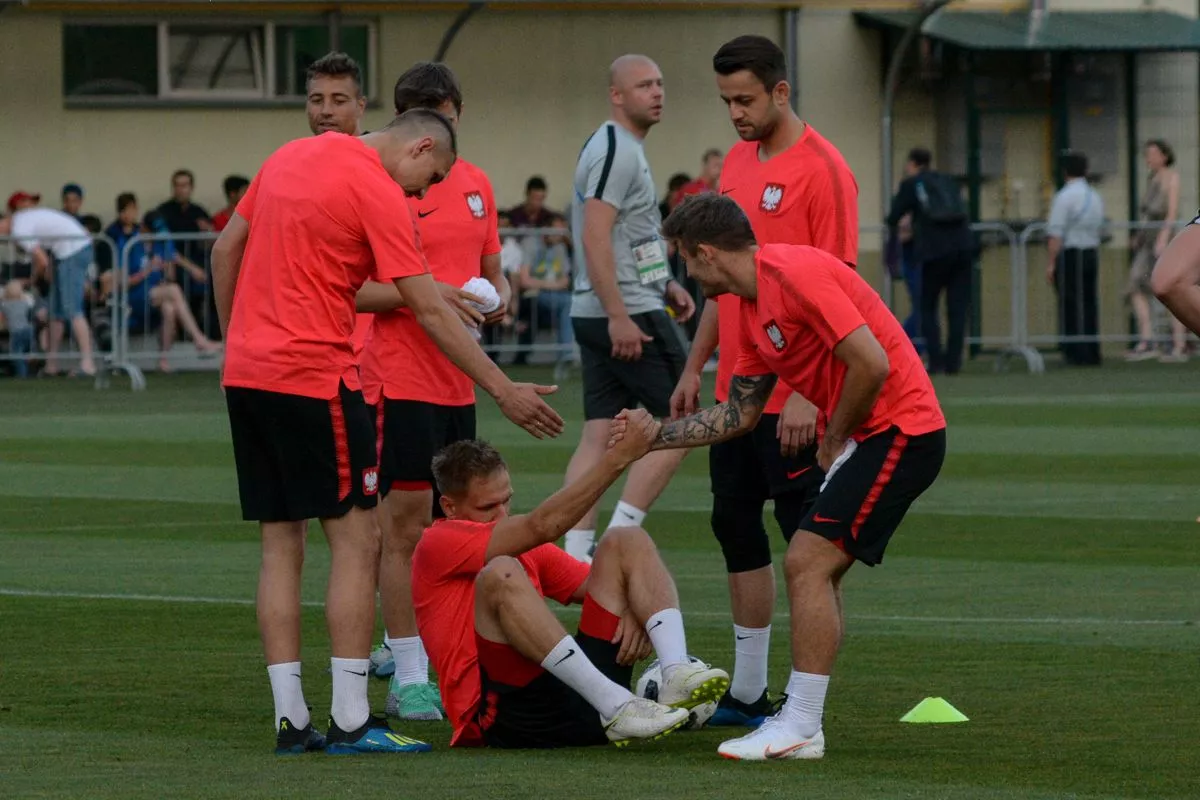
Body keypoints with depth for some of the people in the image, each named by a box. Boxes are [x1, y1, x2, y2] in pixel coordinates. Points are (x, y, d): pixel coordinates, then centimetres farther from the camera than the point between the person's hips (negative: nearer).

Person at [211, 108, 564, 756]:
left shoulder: (291, 156, 14)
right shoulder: (379, 190, -10)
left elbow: (226, 248, 18)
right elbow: (430, 311, -11)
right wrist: (504, 391, -7)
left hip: (247, 374, 8)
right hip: (316, 377, -8)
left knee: (281, 543, 9)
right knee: (357, 539, -2)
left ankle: (290, 720, 8)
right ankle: (350, 721, -6)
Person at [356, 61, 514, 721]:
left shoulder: (475, 184, 13)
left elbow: (491, 266, 22)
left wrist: (498, 295, 0)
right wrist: (427, 294, -24)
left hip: (458, 381, 7)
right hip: (400, 377, -7)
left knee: (443, 521, 12)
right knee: (405, 524, -8)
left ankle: (404, 649, 24)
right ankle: (407, 680, -7)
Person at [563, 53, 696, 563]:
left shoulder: (623, 149, 19)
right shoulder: (616, 150, -13)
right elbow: (595, 237, -21)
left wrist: (664, 284, 19)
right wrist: (619, 316, -24)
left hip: (596, 314, 10)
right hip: (629, 313, -10)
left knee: (598, 435, 6)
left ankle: (577, 554, 2)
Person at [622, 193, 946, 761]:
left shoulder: (795, 274, -17)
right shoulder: (753, 308, 14)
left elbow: (871, 364, -24)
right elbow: (739, 414, 23)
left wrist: (834, 439, -10)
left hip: (900, 430, -10)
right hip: (868, 437, 10)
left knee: (807, 562, -12)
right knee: (813, 571, 12)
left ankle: (800, 728, -11)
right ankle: (799, 718, 14)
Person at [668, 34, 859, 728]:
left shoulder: (820, 169, -12)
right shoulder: (738, 163, 12)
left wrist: (808, 392, -21)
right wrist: (695, 368, 16)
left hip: (793, 400, -8)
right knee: (737, 530, 12)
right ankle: (747, 694, 20)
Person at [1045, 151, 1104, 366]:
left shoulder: (1065, 197, -11)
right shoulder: (1095, 197, 11)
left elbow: (1055, 234, -15)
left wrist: (1050, 263, -13)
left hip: (1068, 255, -7)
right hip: (1092, 253, 7)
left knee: (1071, 306, -4)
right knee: (1089, 302, 10)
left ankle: (1076, 354, -7)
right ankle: (1092, 353, 10)